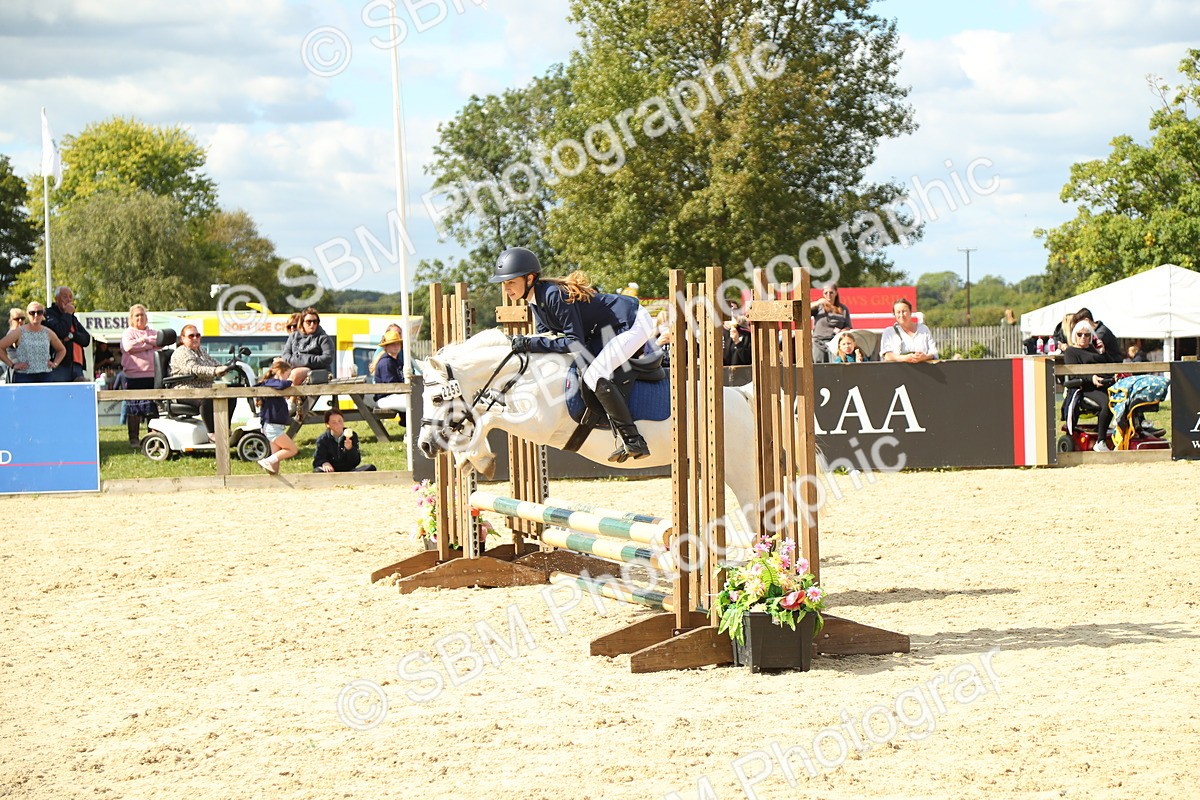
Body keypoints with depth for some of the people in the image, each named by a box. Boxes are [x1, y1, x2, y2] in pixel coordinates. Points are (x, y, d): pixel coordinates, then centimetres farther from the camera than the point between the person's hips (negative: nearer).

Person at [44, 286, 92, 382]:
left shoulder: (73, 318, 24)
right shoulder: (49, 314, 0)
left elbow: (86, 339, 13)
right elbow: (61, 333, -17)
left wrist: (72, 335, -6)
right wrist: (67, 314, -5)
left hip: (76, 366, 7)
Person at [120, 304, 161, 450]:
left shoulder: (153, 332, 19)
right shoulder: (128, 333, 7)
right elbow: (128, 346, -12)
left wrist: (146, 339, -6)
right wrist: (151, 343, -3)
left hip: (152, 375, 3)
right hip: (134, 376, -3)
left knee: (153, 409, 3)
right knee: (134, 410, -2)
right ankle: (134, 439, 4)